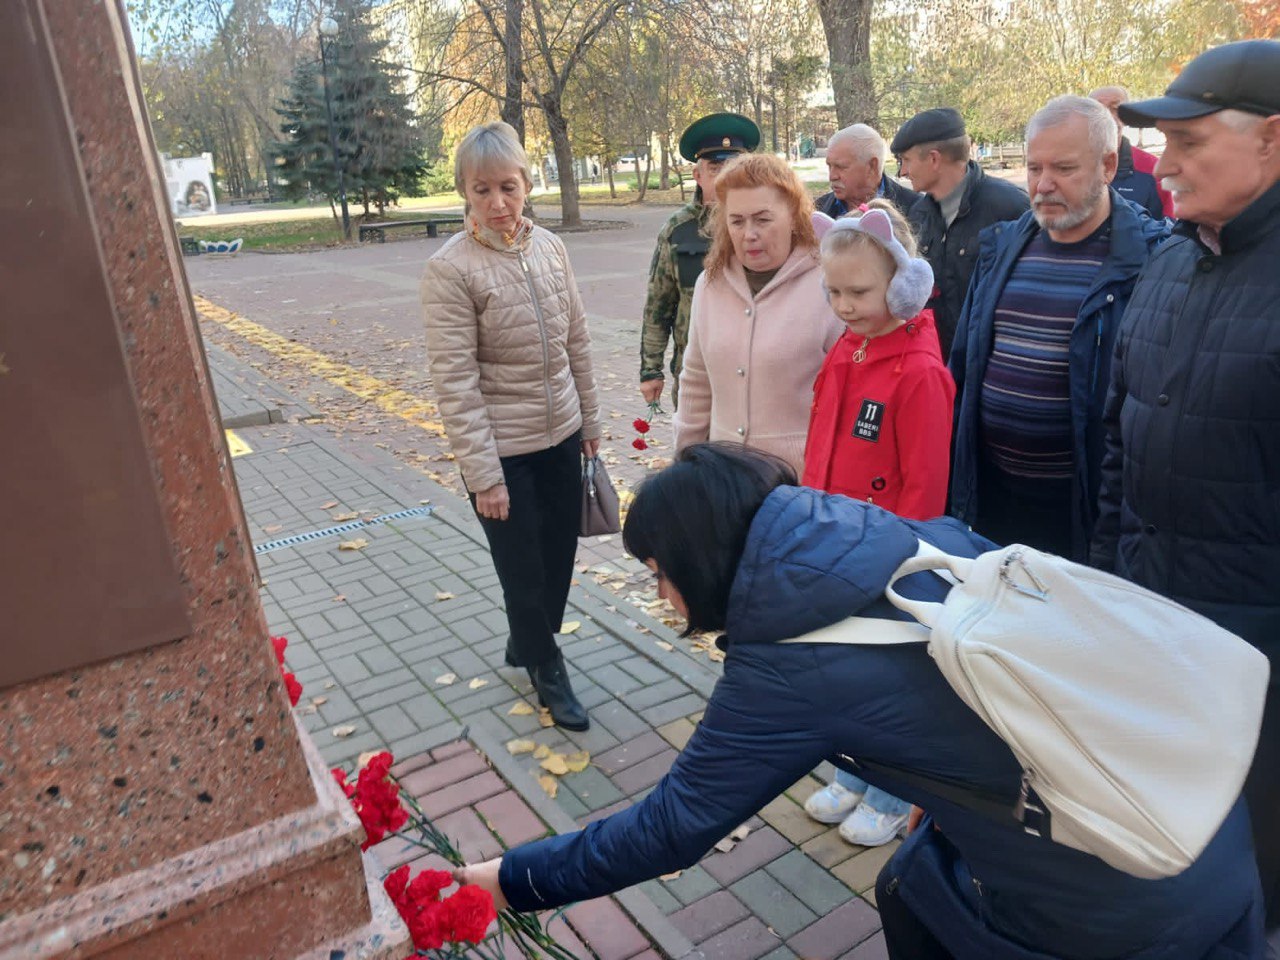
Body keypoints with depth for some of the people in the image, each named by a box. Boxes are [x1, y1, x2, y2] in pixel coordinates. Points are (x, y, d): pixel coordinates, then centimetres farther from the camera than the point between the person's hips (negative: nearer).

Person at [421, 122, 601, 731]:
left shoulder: (549, 247, 1)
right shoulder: (450, 269, -15)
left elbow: (576, 342, 9)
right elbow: (455, 382, -17)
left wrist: (589, 419, 13)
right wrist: (483, 474, -17)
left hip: (560, 436, 5)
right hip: (502, 450, -5)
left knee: (560, 555, 17)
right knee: (523, 569, 9)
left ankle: (525, 644, 43)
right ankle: (547, 670, 34)